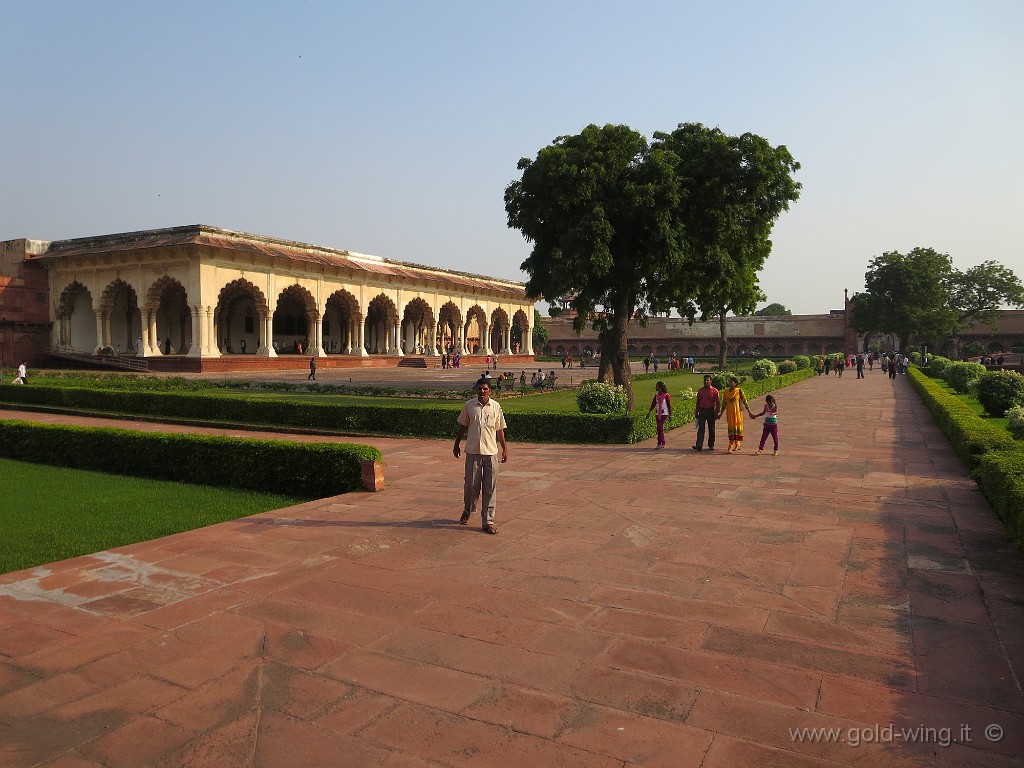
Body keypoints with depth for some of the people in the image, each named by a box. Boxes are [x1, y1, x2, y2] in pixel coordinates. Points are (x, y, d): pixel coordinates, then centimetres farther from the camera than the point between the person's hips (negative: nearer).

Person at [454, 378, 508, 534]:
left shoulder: (496, 407, 3)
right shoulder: (469, 405, 1)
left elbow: (499, 430, 10)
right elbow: (462, 426, 10)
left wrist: (504, 449, 9)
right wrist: (456, 445, 11)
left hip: (491, 452, 0)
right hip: (473, 452, 0)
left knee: (490, 489, 1)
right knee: (471, 485, 6)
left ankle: (488, 522, 8)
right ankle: (467, 511, 33)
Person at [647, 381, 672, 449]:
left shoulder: (666, 395, -9)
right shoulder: (656, 394, 9)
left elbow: (669, 405, -7)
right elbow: (653, 404, 15)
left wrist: (670, 415, -6)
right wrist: (649, 412, 15)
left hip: (664, 414, -7)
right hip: (657, 413, 7)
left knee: (660, 428, -15)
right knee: (660, 428, 8)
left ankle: (660, 444, -13)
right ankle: (663, 443, 16)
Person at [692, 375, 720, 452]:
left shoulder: (714, 391, -1)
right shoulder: (700, 390, 8)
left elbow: (718, 403, -1)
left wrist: (716, 413, -7)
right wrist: (696, 413, 10)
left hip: (711, 411, -2)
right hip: (702, 411, 2)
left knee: (711, 429, 7)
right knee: (701, 428, -5)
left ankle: (711, 445, 17)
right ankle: (699, 446, -11)